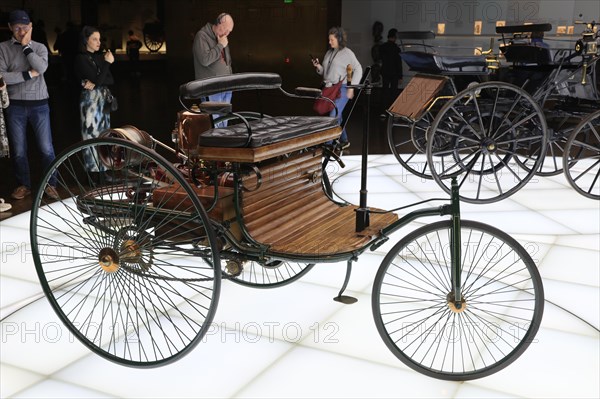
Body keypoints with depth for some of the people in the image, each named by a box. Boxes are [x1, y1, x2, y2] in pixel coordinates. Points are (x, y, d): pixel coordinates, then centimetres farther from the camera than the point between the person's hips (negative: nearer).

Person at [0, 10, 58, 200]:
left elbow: (42, 68, -15)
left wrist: (26, 46, -10)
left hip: (39, 104, 0)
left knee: (46, 148, 1)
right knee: (18, 150, 7)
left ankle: (50, 184, 15)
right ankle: (23, 185, 22)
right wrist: (28, 74, -13)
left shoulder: (39, 47, 5)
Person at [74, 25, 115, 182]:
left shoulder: (99, 56, 11)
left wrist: (94, 83, -13)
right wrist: (107, 63, -11)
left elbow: (111, 80, 4)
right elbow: (96, 79, -18)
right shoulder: (81, 58, -8)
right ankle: (93, 173, 2)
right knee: (91, 136, -4)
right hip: (90, 100, -7)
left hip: (104, 99, 7)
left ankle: (102, 171, 16)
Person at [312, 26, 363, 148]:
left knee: (333, 116, -15)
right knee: (337, 116, 13)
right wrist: (318, 67, 0)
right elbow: (324, 72, 22)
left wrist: (351, 87, -13)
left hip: (341, 89, -7)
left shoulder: (347, 53, -4)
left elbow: (358, 69, -7)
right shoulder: (329, 53, 16)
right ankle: (344, 141, 26)